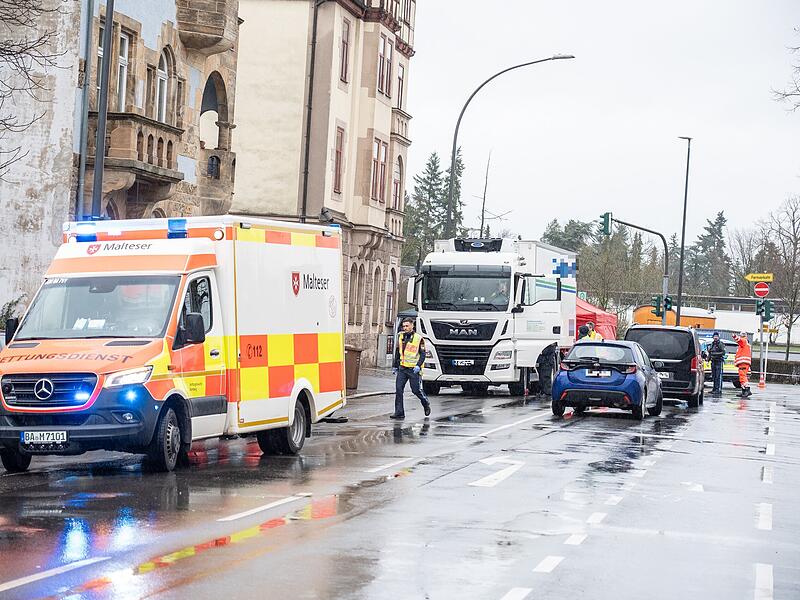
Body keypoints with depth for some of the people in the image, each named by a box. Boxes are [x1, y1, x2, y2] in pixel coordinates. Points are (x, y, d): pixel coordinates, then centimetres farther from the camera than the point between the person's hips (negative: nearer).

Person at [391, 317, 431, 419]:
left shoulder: (418, 338, -5)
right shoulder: (401, 337, 11)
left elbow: (423, 354, -5)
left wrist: (418, 365, -18)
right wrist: (395, 366, 20)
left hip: (413, 369, -5)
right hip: (402, 368, 5)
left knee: (416, 390, 0)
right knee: (398, 389, -4)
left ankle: (426, 404, 27)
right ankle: (399, 412, -1)